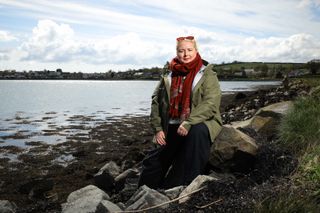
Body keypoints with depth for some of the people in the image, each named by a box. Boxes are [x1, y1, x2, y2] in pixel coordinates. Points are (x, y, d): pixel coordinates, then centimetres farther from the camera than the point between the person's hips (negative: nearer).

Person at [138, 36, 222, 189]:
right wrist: (158, 128, -2)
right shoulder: (168, 74, 9)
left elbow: (210, 103, -17)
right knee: (153, 162, 7)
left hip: (198, 124, -4)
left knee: (196, 132, -39)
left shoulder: (207, 74, -3)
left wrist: (189, 123, -29)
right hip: (171, 128, 4)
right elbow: (156, 101, 8)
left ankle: (190, 183, -26)